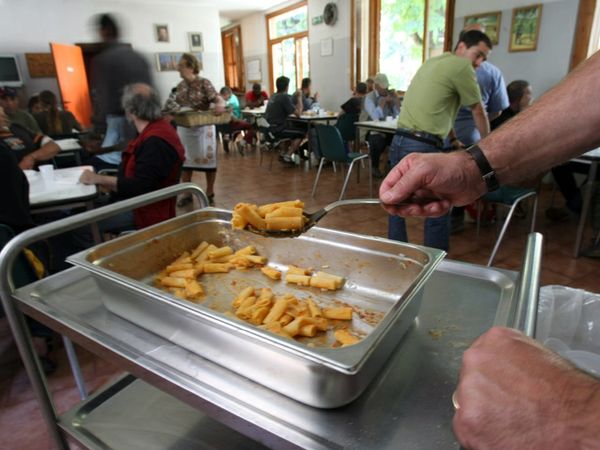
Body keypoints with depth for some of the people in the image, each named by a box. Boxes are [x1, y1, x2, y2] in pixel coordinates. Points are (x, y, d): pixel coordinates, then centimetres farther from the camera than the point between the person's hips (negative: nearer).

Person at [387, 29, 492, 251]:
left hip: (399, 141, 9)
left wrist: (453, 139, 35)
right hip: (422, 148, -9)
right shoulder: (461, 66, -2)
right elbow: (479, 112, 8)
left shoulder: (433, 62, 23)